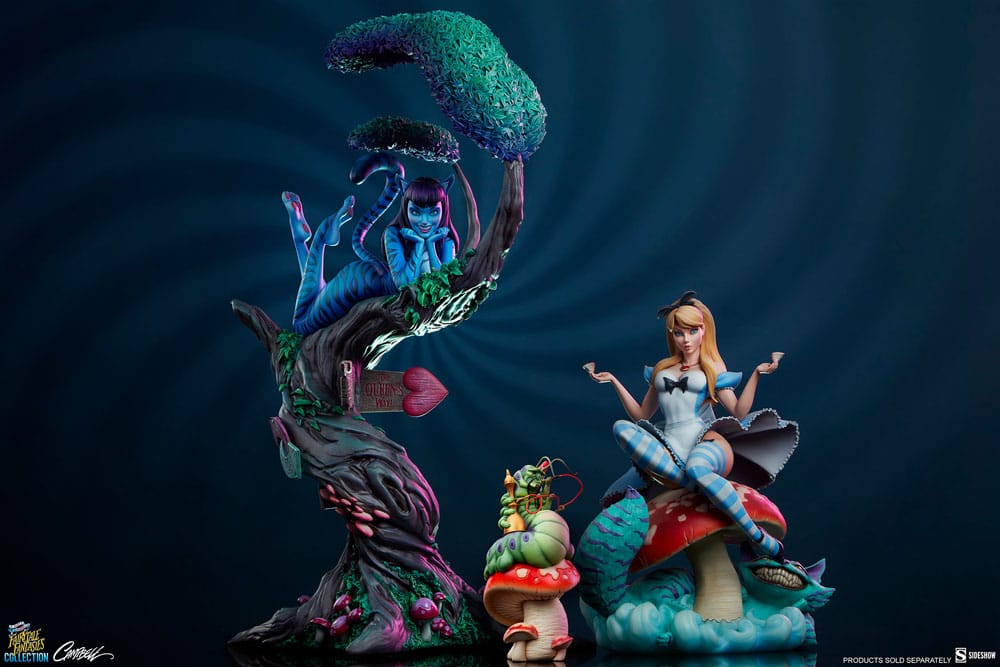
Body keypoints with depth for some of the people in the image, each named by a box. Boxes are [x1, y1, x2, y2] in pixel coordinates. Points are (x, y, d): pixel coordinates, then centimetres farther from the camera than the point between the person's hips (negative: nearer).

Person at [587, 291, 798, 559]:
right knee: (622, 428, -23)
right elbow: (641, 416, 26)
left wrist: (756, 374, -5)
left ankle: (757, 536, -31)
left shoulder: (713, 369, 16)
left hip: (708, 444, -3)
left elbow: (739, 413, 4)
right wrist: (614, 382, 20)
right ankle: (684, 479, -30)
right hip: (669, 452, 3)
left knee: (696, 468, -42)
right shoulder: (662, 369, 25)